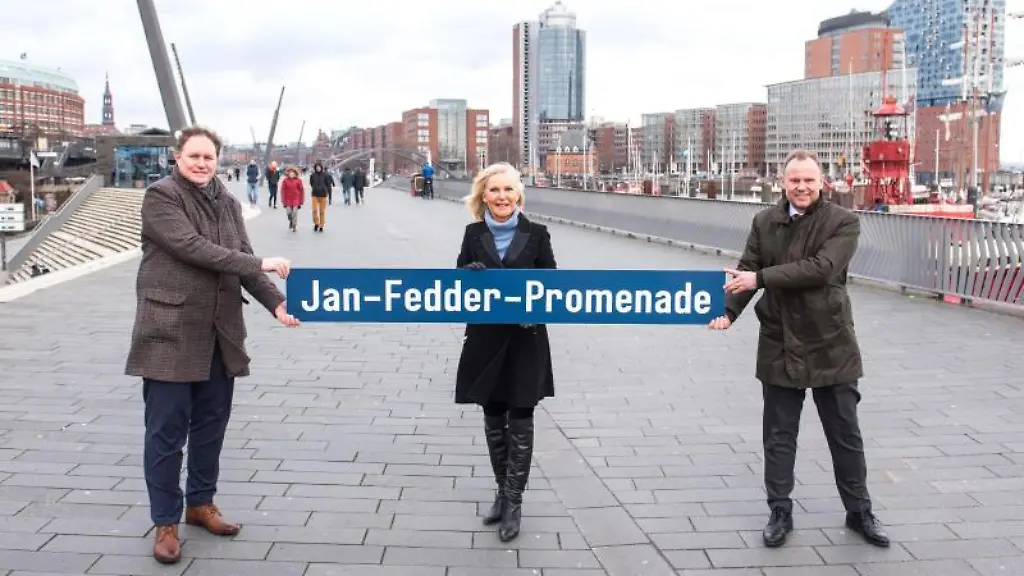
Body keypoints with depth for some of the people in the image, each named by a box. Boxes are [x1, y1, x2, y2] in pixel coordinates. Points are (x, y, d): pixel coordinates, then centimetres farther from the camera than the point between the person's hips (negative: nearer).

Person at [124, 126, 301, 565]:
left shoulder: (227, 202, 12)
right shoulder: (160, 196, -8)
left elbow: (242, 260, 6)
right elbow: (193, 248, -20)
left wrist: (276, 303, -8)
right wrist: (260, 263, -20)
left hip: (219, 332, 6)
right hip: (170, 331, -6)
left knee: (212, 421, 14)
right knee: (167, 429, 0)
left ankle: (200, 504, 30)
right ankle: (165, 522, 12)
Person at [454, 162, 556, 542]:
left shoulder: (536, 234, -4)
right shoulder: (474, 234, 2)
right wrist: (468, 274, -17)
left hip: (525, 342, -2)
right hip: (486, 340, 3)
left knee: (520, 424, 4)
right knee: (493, 421, 13)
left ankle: (514, 502, 14)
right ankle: (502, 492, 29)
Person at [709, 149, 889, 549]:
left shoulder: (843, 222, -8)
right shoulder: (765, 222, 3)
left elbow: (820, 269, -22)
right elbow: (746, 270, -4)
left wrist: (760, 278, -24)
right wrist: (728, 310, -21)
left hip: (830, 344, -2)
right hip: (780, 344, 2)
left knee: (845, 434, 11)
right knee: (779, 435, 11)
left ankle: (859, 511, 28)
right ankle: (779, 512, 25)